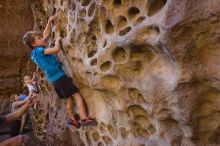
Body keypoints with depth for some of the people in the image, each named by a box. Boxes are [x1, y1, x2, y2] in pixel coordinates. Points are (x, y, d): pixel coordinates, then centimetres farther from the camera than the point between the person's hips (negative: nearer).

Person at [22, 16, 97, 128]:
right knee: (77, 95, -10)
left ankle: (72, 119, 22)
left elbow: (46, 35, 20)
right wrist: (57, 40, -7)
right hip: (59, 76, -10)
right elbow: (56, 49, -27)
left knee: (70, 98, 18)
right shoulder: (38, 50, -15)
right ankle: (84, 118, -14)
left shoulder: (35, 52, 13)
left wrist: (49, 22, 20)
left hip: (54, 79, 10)